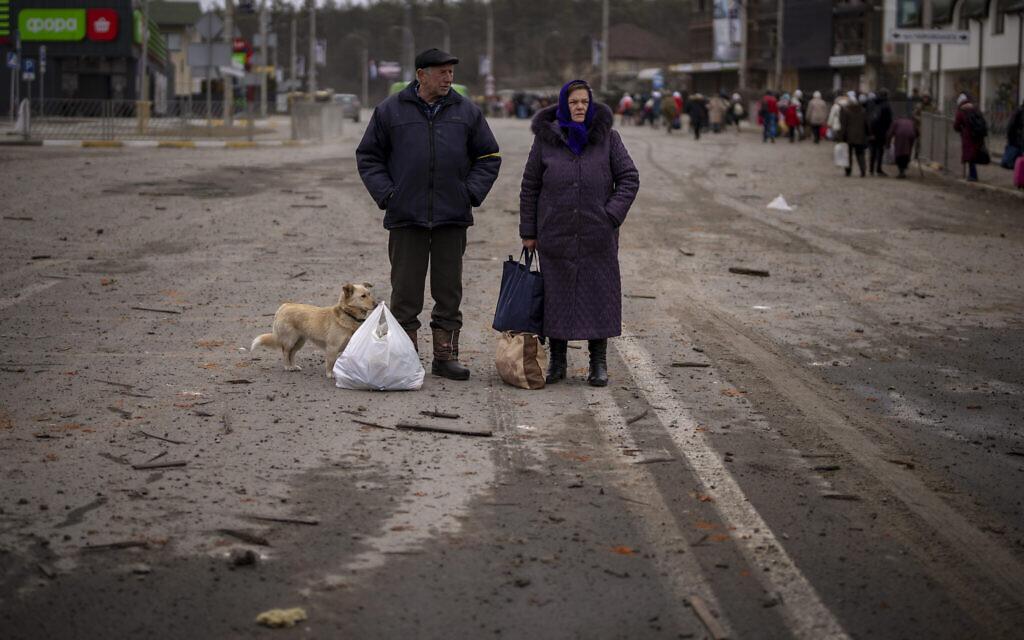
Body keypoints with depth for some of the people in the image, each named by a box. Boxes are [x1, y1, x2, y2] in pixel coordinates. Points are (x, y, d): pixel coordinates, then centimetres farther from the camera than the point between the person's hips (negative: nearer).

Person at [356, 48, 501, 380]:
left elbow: (488, 157, 14)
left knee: (449, 290, 6)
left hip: (452, 217, 2)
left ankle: (446, 356, 14)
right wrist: (386, 194, -3)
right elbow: (368, 156, 8)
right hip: (406, 217, -2)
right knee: (405, 291, 1)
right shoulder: (390, 110, 2)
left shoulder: (466, 112, 7)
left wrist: (471, 193, 1)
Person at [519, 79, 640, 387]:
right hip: (555, 233, 0)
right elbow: (530, 187, 8)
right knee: (555, 295, 4)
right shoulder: (546, 138, 3)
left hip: (596, 235, 0)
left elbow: (629, 178, 4)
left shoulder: (607, 137, 2)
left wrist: (612, 215, -8)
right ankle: (557, 360, 16)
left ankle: (598, 363, 11)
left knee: (598, 294, 1)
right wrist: (528, 231, 6)